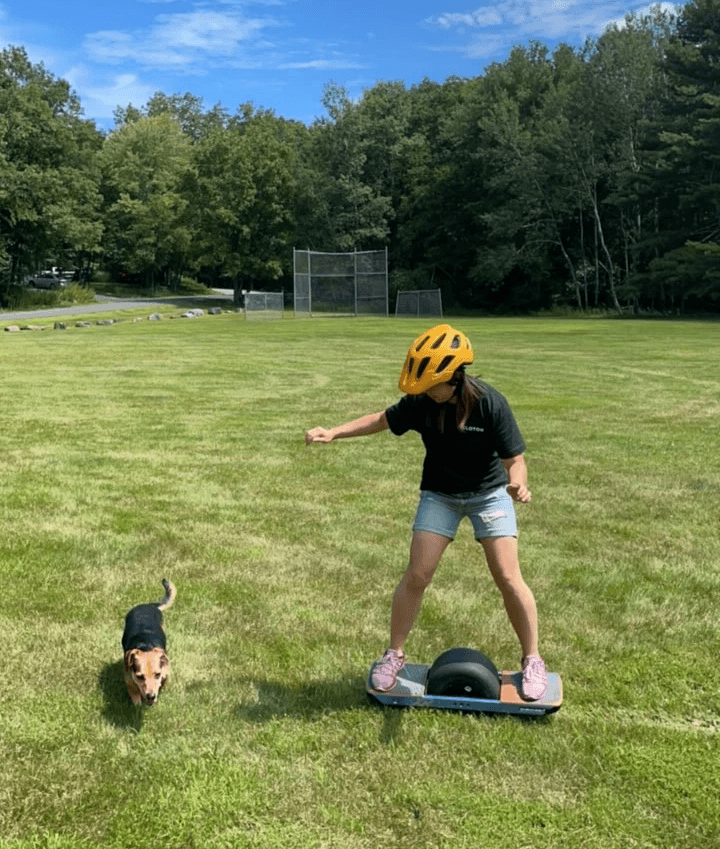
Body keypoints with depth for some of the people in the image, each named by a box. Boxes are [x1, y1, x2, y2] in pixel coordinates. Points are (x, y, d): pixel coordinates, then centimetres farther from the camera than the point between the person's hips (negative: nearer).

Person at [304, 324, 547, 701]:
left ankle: (532, 661, 14)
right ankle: (394, 655, 16)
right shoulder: (421, 403, -18)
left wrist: (517, 484, -46)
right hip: (439, 494, 2)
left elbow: (515, 459, -24)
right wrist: (333, 432, -9)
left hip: (489, 492, -2)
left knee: (507, 577, -7)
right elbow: (382, 420, -1)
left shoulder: (491, 404, -27)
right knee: (416, 575, -3)